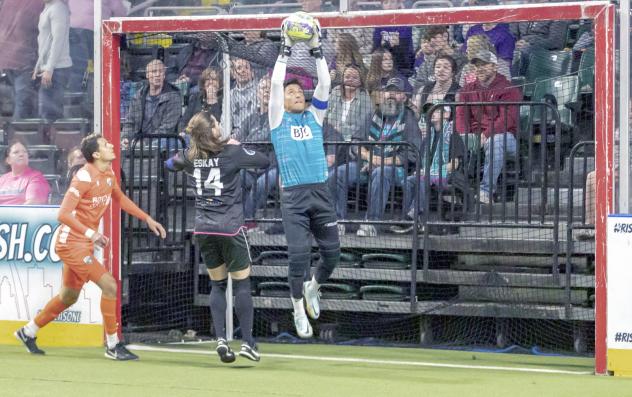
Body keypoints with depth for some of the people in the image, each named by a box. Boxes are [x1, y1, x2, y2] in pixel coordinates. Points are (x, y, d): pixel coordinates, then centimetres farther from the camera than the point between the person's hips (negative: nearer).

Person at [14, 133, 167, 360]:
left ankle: (28, 332, 36)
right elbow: (63, 215, -24)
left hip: (84, 244, 9)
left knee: (69, 297, 20)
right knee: (109, 285, -15)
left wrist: (147, 219, 19)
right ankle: (113, 346, -7)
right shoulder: (85, 177, -21)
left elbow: (121, 199, 25)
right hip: (71, 243, -9)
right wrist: (91, 234, -29)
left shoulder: (108, 175, 5)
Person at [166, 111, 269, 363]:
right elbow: (265, 161, 3)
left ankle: (221, 339, -2)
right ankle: (247, 342, 2)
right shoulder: (232, 153, -10)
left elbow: (170, 164, 24)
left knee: (217, 285, 12)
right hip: (230, 227, -4)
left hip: (204, 229, 4)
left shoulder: (190, 157, 3)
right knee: (242, 283, 4)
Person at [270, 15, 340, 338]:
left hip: (320, 193, 3)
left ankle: (313, 287, 32)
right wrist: (285, 50, -4)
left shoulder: (314, 116, 15)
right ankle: (299, 310, 7)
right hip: (293, 196, -3)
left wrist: (316, 50, 0)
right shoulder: (278, 119, 8)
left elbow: (325, 84, 6)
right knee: (299, 254, -9)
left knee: (332, 251, 2)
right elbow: (275, 84, -3)